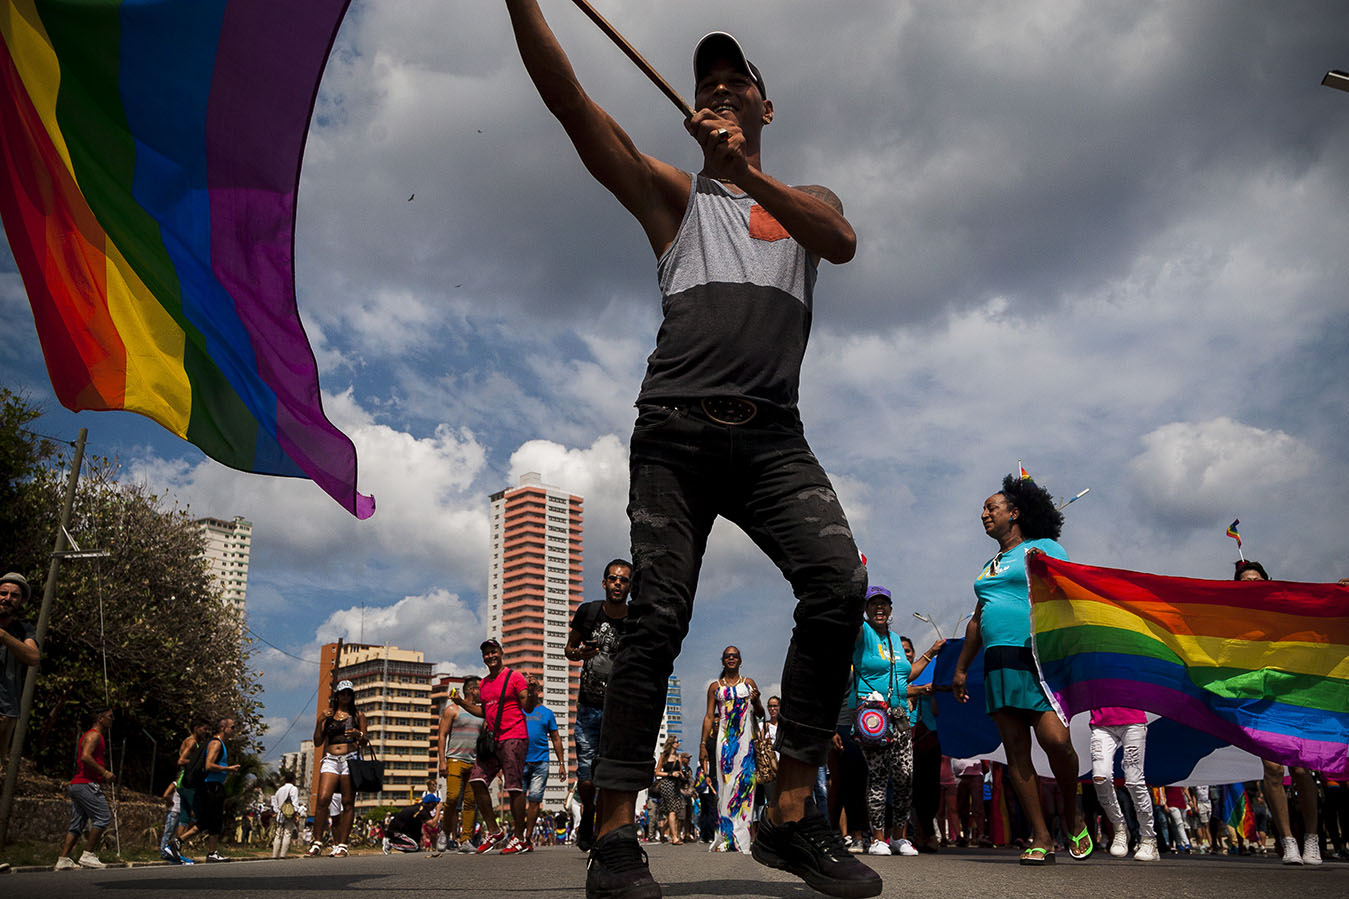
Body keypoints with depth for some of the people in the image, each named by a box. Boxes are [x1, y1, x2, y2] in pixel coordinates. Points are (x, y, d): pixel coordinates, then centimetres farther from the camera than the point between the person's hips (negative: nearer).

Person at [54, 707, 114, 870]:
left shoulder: (88, 735, 25)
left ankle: (63, 859, 4)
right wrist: (104, 772, -19)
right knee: (103, 817, -10)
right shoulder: (94, 735, -8)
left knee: (77, 824, 8)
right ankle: (88, 855, -10)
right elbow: (86, 757, -23)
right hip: (87, 784, -10)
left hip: (77, 784, 10)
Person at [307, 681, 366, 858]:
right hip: (330, 760, 1)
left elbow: (364, 741, 12)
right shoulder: (327, 715, 15)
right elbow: (317, 742, 10)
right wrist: (320, 721, -2)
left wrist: (358, 735, -10)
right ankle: (317, 842, -7)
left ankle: (342, 845, -1)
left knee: (348, 803, -4)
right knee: (323, 799, -14)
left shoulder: (358, 715, 13)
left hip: (350, 759, -1)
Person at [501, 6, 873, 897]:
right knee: (657, 618, -9)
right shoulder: (673, 194, 22)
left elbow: (842, 241, -1)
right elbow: (570, 101, 9)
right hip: (676, 430, -1)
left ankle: (792, 816, -13)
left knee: (839, 585, -20)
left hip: (771, 435, 1)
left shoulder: (804, 201, 25)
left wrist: (749, 174, -16)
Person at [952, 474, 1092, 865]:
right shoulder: (988, 567, 25)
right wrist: (961, 668, 23)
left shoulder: (1044, 548, 6)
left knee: (1055, 739, -19)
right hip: (998, 662, 7)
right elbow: (977, 620, 28)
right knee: (1015, 749, -1)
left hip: (1039, 657, -6)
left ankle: (1072, 813, 7)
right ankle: (1041, 838, 2)